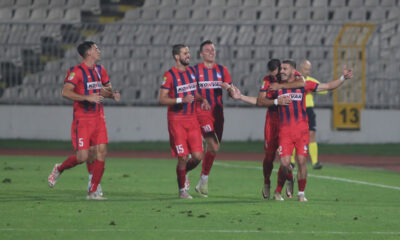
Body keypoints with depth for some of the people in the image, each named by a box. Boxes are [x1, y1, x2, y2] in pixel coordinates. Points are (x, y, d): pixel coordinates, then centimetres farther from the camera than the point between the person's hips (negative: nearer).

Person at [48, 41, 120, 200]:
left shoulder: (100, 70, 13)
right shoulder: (76, 71, -10)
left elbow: (106, 89, 24)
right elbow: (65, 92, -19)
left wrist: (112, 94, 1)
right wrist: (87, 97, -26)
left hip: (98, 118, 6)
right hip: (82, 120, -6)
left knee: (101, 152, -5)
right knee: (82, 156, -9)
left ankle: (93, 192, -1)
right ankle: (59, 169, 21)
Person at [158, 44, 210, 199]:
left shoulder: (192, 71, 10)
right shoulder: (169, 75, -9)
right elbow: (161, 99, -13)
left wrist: (202, 100, 5)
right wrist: (181, 100, -23)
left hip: (192, 119, 5)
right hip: (176, 121, -5)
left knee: (197, 156, -3)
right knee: (183, 157, -5)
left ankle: (184, 172, 28)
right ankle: (182, 190, 11)